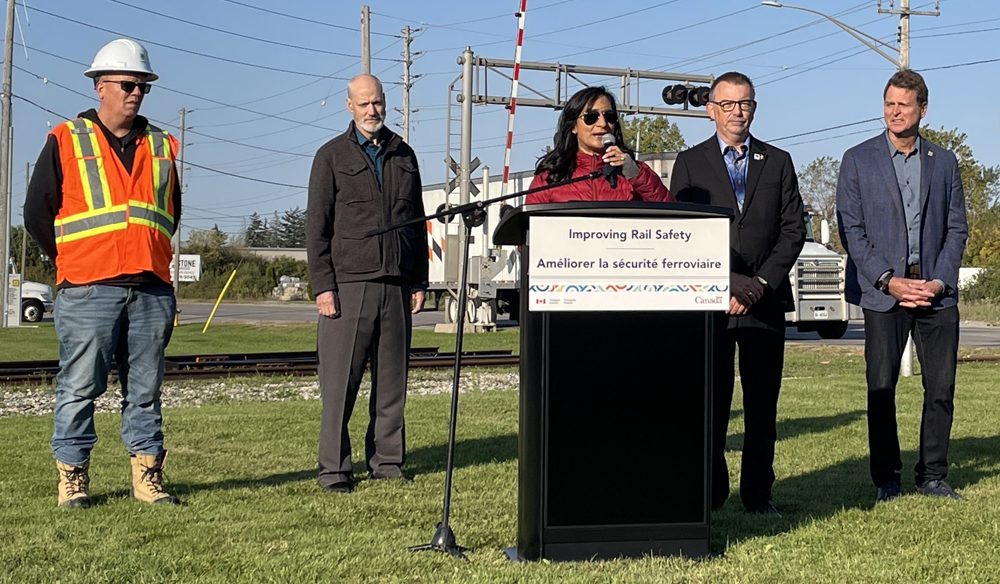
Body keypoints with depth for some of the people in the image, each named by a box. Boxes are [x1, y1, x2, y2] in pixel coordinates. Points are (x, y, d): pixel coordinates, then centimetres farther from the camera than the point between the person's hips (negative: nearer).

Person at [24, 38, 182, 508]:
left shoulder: (160, 147, 16)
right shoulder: (66, 141, 4)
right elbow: (37, 212, 5)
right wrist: (72, 263, 6)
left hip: (152, 290, 4)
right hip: (88, 291, -3)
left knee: (145, 389, 6)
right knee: (79, 387, -2)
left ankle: (147, 477, 12)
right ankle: (72, 478, 7)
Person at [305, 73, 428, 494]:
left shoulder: (403, 156, 16)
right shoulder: (333, 156, 5)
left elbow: (417, 222, 19)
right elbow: (316, 225, 1)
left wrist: (419, 281, 12)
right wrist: (322, 285, -8)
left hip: (396, 286, 4)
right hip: (348, 285, -4)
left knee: (392, 379, 6)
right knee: (340, 381, -4)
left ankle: (386, 460, 15)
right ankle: (334, 467, 2)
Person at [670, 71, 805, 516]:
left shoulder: (778, 162, 13)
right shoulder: (690, 163, 8)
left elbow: (793, 229, 7)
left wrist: (760, 283, -6)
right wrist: (724, 285, -10)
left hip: (766, 300, 2)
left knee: (763, 403, 2)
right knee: (710, 401, -1)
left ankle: (757, 493, 9)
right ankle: (710, 493, 6)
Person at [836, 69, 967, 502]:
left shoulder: (944, 162, 11)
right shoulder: (858, 160, 3)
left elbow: (957, 228, 10)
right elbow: (851, 230, -1)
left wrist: (940, 280, -5)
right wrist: (887, 281, -10)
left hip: (936, 290, 2)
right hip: (882, 290, -2)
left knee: (941, 387, 3)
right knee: (881, 388, 0)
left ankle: (932, 476, 15)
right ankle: (885, 480, 11)